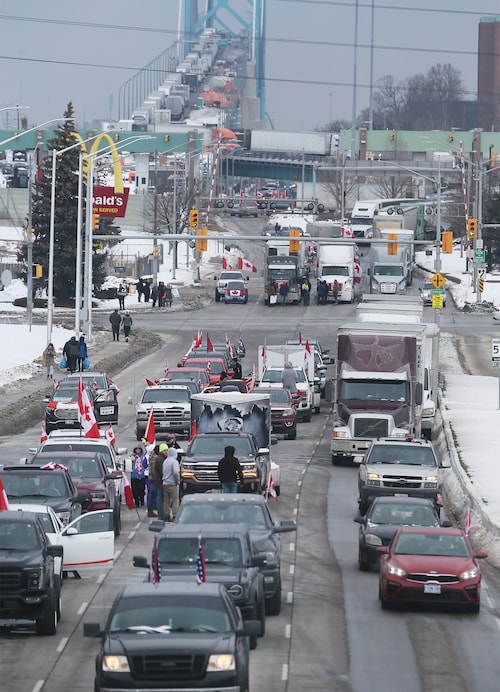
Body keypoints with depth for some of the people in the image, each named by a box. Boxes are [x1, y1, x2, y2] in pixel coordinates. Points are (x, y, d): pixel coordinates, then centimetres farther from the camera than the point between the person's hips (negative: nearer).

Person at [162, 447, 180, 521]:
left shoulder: (165, 461, 12)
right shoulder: (174, 461, -12)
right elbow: (176, 472, -22)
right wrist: (178, 481, -10)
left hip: (165, 483, 7)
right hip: (172, 484, -7)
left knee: (166, 500, 10)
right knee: (175, 500, -4)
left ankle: (166, 516, 11)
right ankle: (175, 516, -9)